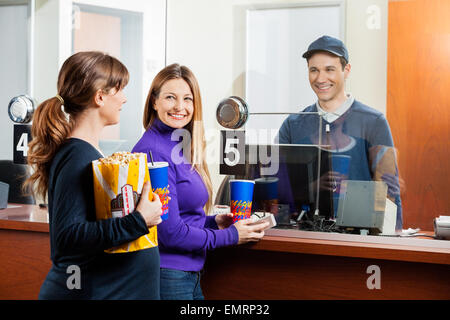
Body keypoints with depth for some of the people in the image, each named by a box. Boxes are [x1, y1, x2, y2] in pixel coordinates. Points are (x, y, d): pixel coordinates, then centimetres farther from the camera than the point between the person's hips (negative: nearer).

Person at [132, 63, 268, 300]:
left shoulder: (179, 148, 10)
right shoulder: (153, 152, -17)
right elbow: (170, 233, -19)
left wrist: (214, 221, 4)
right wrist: (232, 235, -10)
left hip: (189, 275, 9)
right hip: (166, 278, -9)